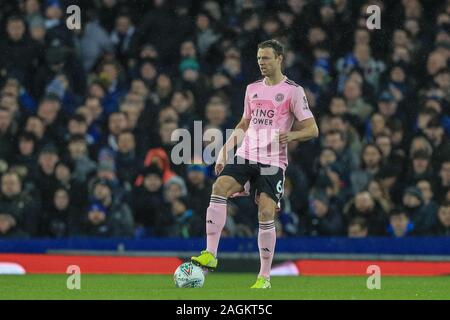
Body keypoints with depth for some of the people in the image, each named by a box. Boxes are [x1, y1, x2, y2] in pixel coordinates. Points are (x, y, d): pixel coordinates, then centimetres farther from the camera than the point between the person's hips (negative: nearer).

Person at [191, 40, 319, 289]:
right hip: (245, 156, 4)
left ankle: (265, 277, -1)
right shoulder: (253, 89, 16)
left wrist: (291, 135, -23)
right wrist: (224, 151, 18)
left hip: (273, 162, -4)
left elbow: (312, 129, -4)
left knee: (266, 213, -13)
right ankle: (210, 255, -24)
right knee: (220, 187, -21)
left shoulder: (293, 91, -2)